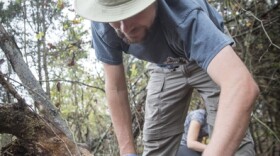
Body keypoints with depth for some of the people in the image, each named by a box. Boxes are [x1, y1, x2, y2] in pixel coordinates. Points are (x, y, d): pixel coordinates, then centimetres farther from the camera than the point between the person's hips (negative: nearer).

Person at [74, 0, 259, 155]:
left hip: (211, 58, -3)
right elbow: (116, 88, -16)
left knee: (232, 135, -19)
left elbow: (243, 86, -57)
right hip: (165, 68, 3)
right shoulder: (103, 26, -30)